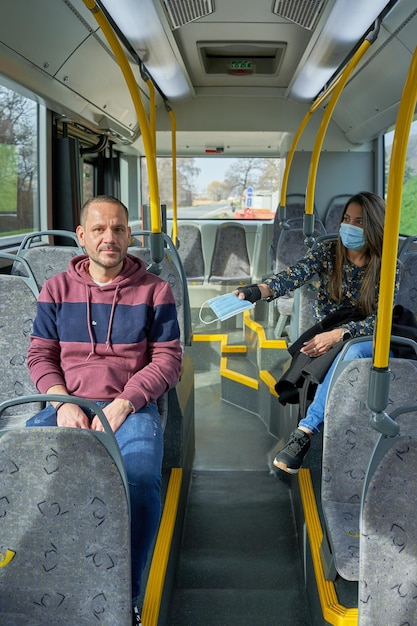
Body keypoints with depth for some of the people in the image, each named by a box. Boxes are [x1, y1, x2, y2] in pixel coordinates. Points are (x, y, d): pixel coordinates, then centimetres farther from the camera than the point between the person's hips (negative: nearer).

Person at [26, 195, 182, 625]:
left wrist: (123, 404, -12)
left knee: (142, 479, -32)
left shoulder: (154, 291, 7)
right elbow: (39, 354, 11)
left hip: (131, 407, -2)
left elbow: (168, 360, 2)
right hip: (67, 406, 2)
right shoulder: (57, 289, 13)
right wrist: (63, 403, -8)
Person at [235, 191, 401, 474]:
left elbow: (380, 319, -17)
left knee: (349, 351, -36)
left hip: (366, 339, -4)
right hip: (324, 332, 4)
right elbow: (294, 275, -22)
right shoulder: (328, 250, -4)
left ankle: (305, 432, -40)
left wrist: (337, 335, -33)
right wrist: (258, 290, -43)